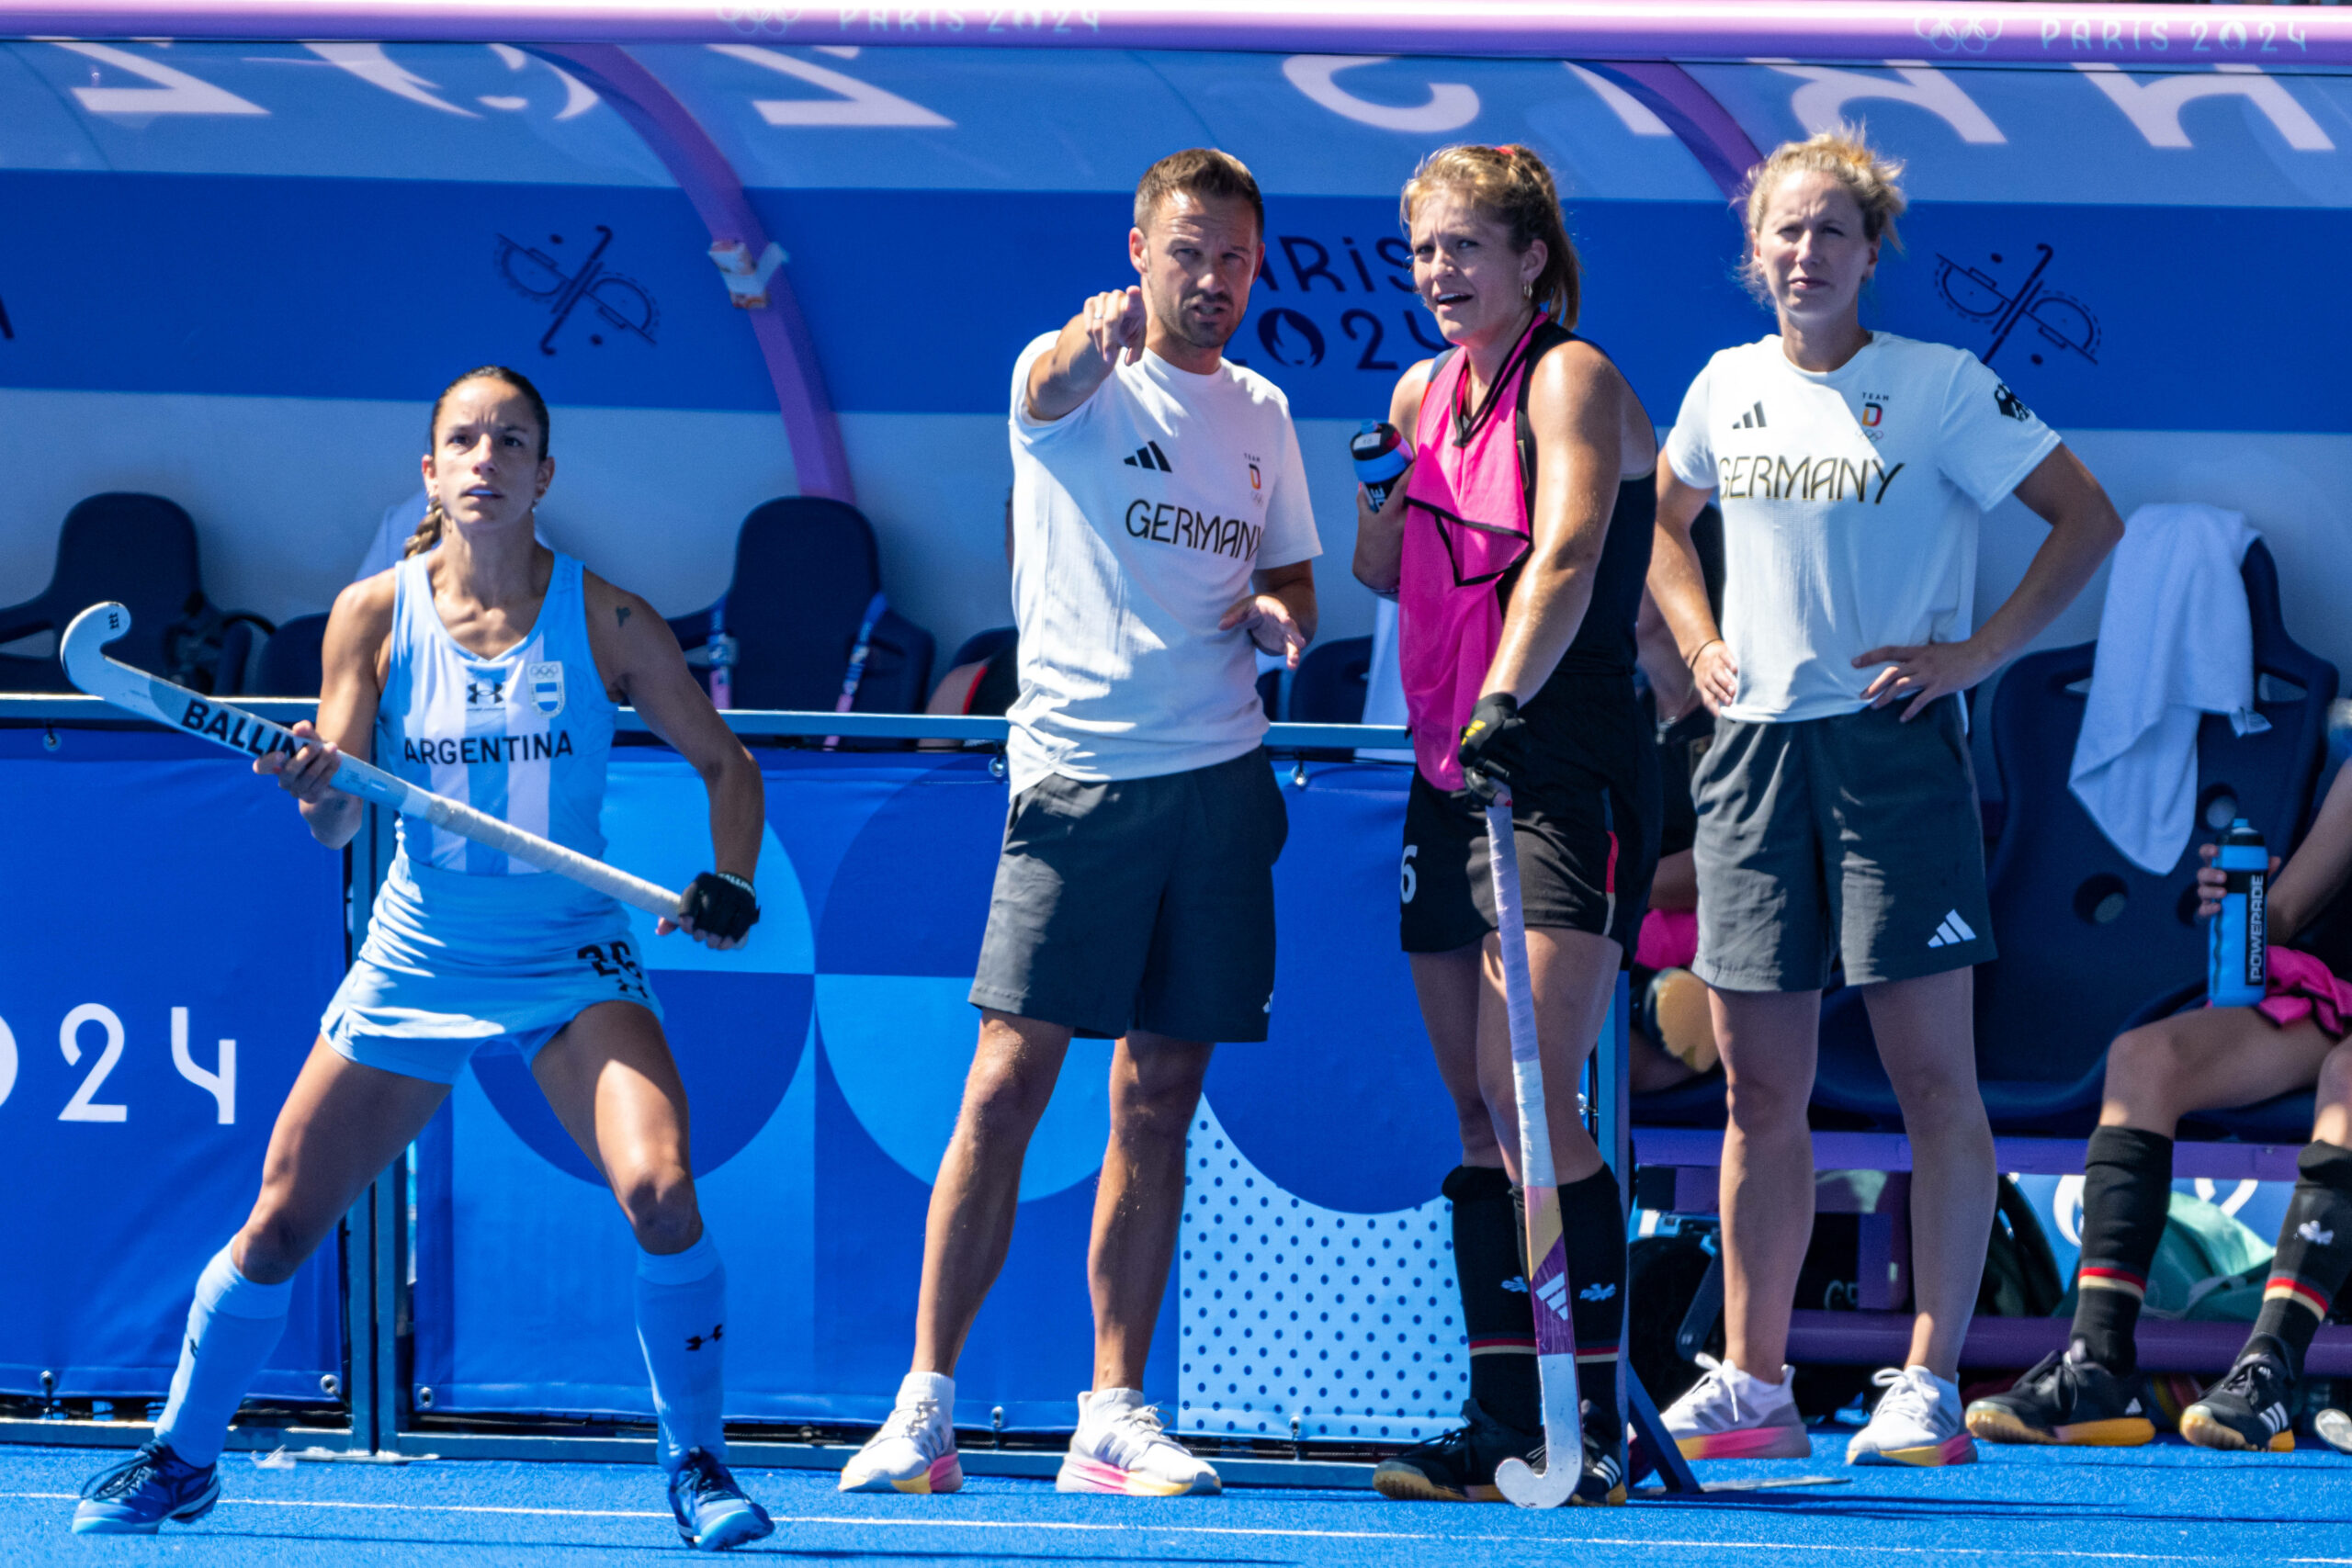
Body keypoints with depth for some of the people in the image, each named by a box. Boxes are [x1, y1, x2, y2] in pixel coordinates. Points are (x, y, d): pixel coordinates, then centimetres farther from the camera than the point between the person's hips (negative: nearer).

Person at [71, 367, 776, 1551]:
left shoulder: (605, 621, -7)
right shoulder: (375, 616, -5)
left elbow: (723, 763, 4)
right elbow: (336, 824, -7)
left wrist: (730, 885, -13)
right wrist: (317, 784, -29)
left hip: (570, 965, -1)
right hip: (416, 966, 1)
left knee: (661, 1193, -24)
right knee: (278, 1227, 1)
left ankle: (696, 1465, -6)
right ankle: (182, 1457, 24)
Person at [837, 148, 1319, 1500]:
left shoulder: (1262, 414, 15)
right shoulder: (1075, 374, -2)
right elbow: (1056, 389, -27)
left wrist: (1277, 615, -1)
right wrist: (1091, 343, -51)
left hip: (1220, 781, 5)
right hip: (1078, 772, -5)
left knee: (1159, 1103, 5)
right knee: (1007, 1086, -9)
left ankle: (1113, 1414, 10)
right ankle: (926, 1403, -6)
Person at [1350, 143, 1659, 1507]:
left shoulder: (1571, 381, -9)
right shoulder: (1426, 392, 15)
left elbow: (1567, 555, -24)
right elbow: (1383, 570, 21)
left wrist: (1506, 699, -38)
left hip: (1562, 777, -8)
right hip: (1451, 778, 8)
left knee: (1531, 1095, -16)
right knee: (1479, 1116, 7)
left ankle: (1596, 1427, -14)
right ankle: (1504, 1419, 11)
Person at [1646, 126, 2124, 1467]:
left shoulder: (1940, 386, -4)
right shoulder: (1730, 389, 10)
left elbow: (2090, 520, -3)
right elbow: (1666, 522, 29)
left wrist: (1981, 652, -9)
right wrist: (1700, 645, 13)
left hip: (1892, 743, -5)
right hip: (1755, 749, 5)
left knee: (1933, 1076, -5)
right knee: (1761, 1087, 5)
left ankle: (1931, 1389, -3)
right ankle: (1752, 1387, 11)